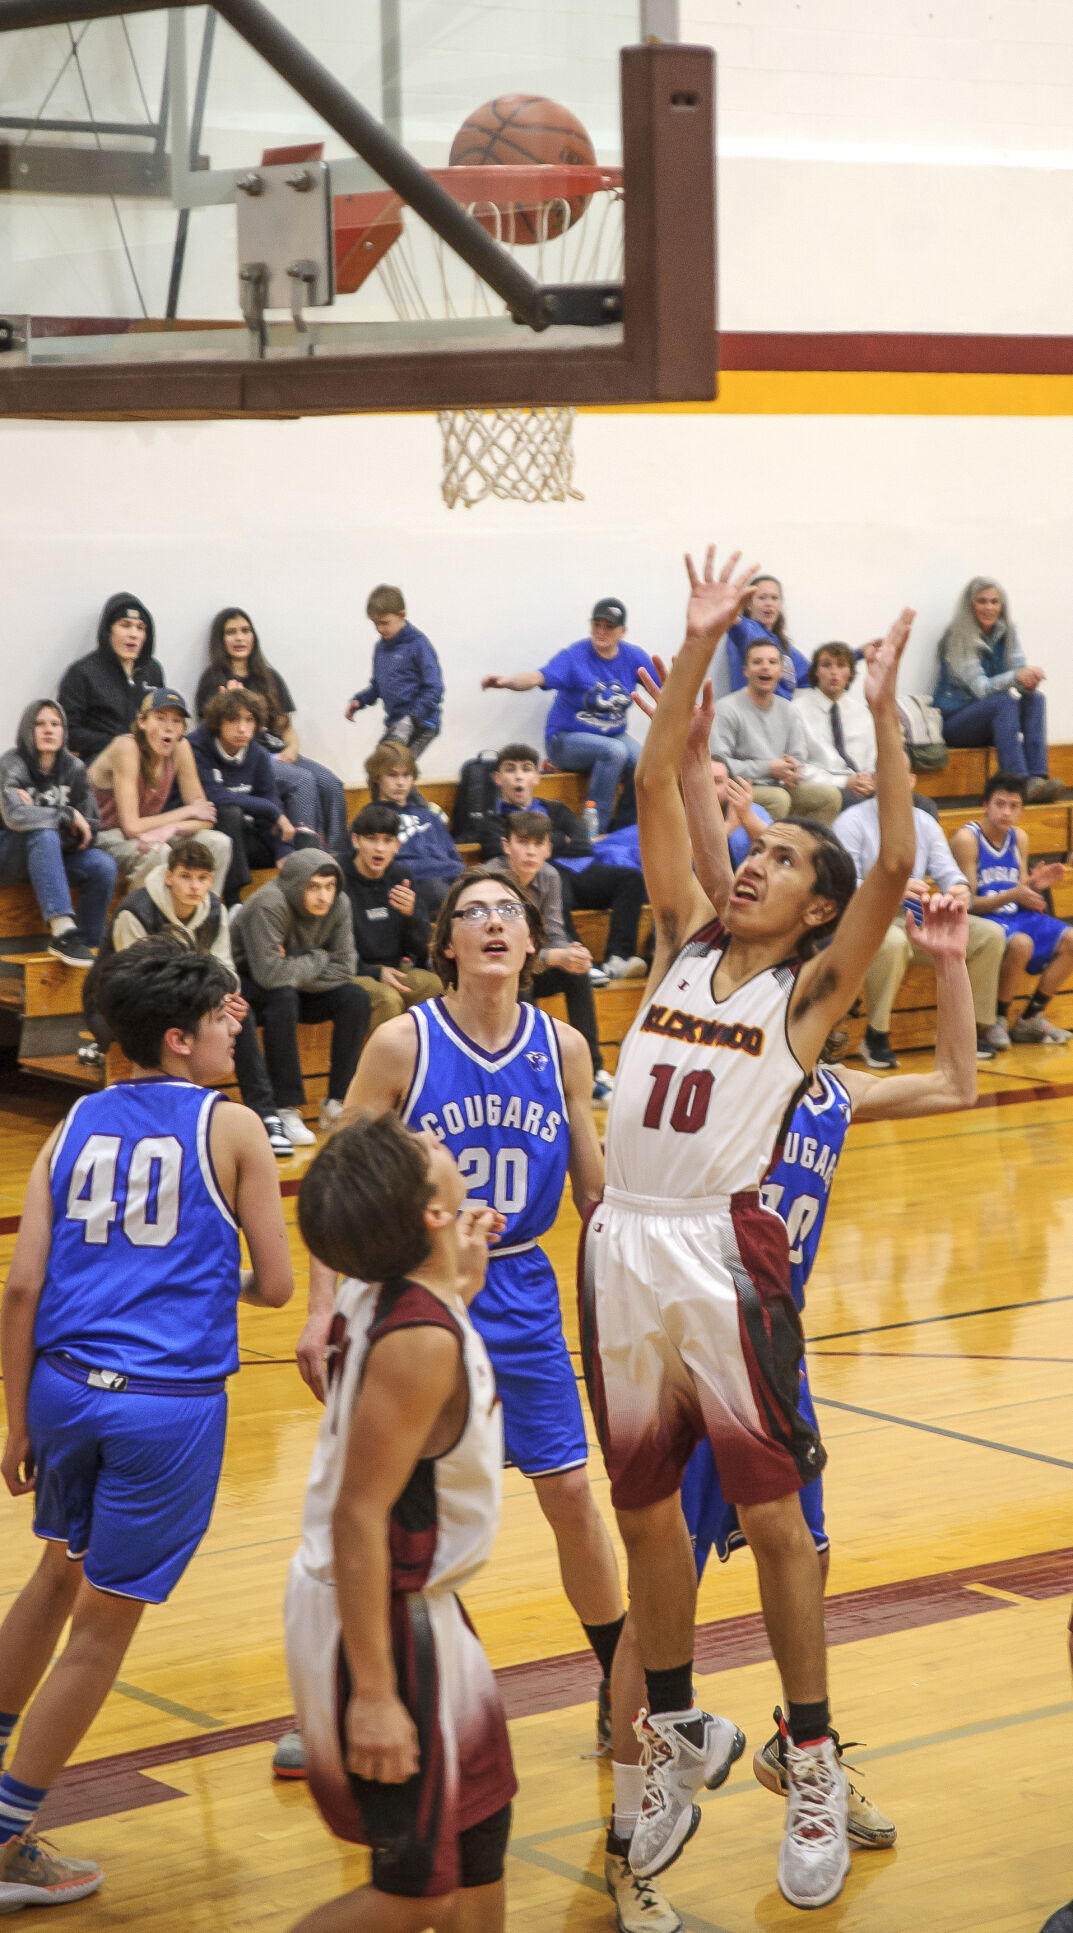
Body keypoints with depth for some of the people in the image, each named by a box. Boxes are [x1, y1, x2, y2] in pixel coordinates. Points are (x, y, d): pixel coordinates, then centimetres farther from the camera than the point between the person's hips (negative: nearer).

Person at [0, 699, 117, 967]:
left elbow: (89, 828, -3)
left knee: (103, 865, -22)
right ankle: (64, 931, -48)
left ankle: (88, 946, -14)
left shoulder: (73, 768, 1)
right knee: (44, 834, -37)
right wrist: (68, 815, -22)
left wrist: (35, 813, -18)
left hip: (52, 854, 5)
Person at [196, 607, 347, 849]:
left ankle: (334, 855, -27)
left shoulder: (269, 678, 22)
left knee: (330, 784, -21)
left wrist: (292, 748, 1)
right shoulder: (214, 679, 7)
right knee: (302, 780, -30)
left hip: (277, 754, 5)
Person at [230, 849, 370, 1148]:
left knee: (356, 998, -16)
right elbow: (269, 973, -36)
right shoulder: (269, 904, -30)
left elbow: (344, 969, -13)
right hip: (247, 984, -6)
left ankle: (337, 1105, -12)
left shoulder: (338, 905, -11)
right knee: (283, 998, -37)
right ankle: (287, 1110, -32)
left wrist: (295, 972, -24)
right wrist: (318, 959, -21)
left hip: (299, 988, 6)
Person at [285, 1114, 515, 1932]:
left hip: (413, 1600, 10)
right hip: (384, 1620, -10)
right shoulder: (420, 1341, -27)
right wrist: (374, 1694, -26)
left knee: (479, 1819, 22)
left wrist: (462, 1282, 14)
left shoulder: (383, 1298, -1)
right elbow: (359, 1515, -27)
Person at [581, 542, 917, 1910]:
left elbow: (896, 863, -14)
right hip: (623, 1245, 5)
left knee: (771, 1513, 2)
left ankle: (812, 1768, 13)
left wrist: (882, 711, -14)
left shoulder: (811, 988, 0)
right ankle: (676, 1735, 30)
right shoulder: (682, 943, 12)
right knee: (643, 1508, 14)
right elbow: (656, 787, 9)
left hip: (724, 1253, -5)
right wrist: (697, 651, 5)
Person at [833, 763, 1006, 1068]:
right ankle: (876, 1038, -25)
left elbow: (946, 870, 7)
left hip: (919, 923, 6)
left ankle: (978, 1029, -2)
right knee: (891, 940, -41)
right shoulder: (851, 822, -2)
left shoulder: (925, 823, 16)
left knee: (989, 934, -11)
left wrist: (960, 888, -19)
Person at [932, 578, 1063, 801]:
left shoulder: (1006, 632, 5)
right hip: (954, 722, -6)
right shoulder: (957, 638, -14)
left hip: (994, 721, 6)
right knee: (1005, 701, -32)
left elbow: (1020, 671, -3)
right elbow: (980, 688, -22)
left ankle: (1037, 777, -35)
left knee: (1035, 699, -21)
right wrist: (1016, 676, -39)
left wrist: (1030, 679, -29)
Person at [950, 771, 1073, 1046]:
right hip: (981, 919, -7)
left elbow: (1021, 896, 13)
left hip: (1015, 916, 7)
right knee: (1021, 943, -36)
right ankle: (996, 1021, -14)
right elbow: (968, 903, -14)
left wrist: (1034, 885, -11)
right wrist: (1012, 895, -27)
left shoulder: (1019, 838, 9)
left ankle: (1030, 1019, 2)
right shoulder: (967, 839, -11)